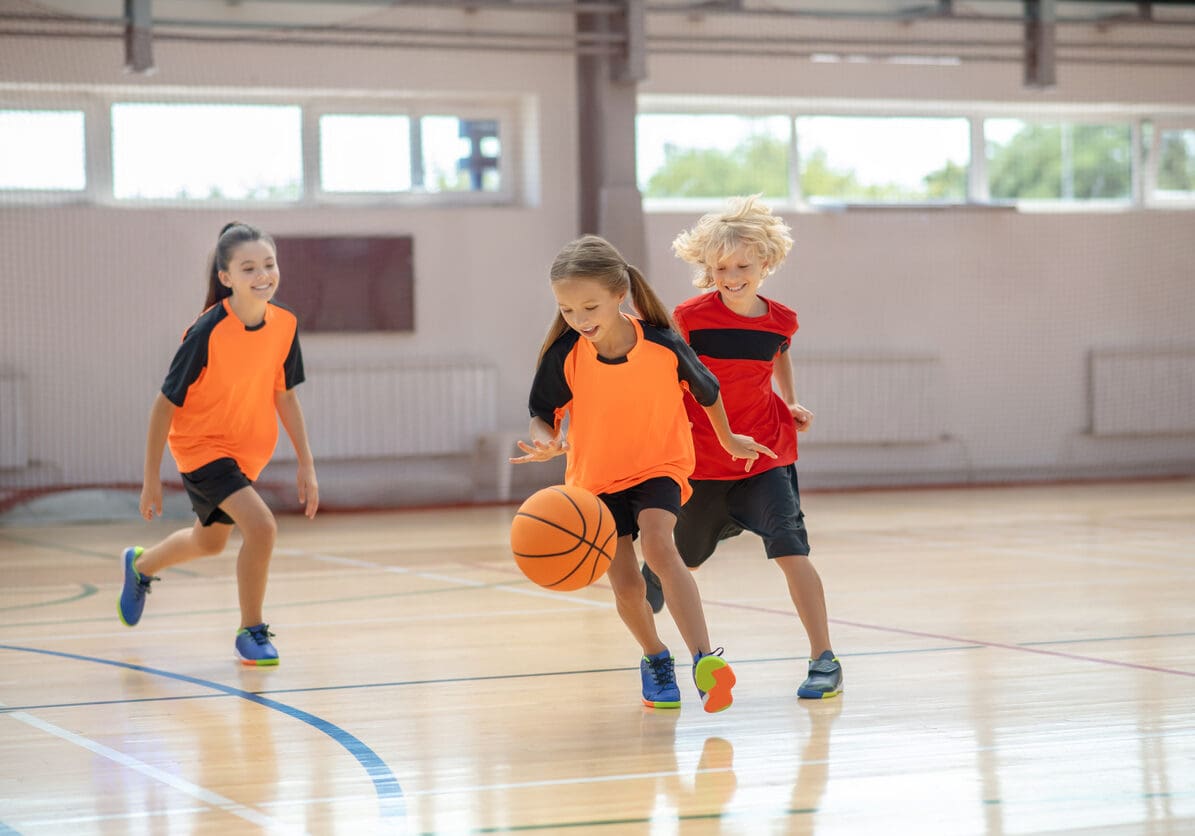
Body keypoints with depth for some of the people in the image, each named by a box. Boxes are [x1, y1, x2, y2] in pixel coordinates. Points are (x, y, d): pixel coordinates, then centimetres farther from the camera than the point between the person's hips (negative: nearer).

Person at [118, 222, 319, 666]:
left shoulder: (285, 324, -12)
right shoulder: (207, 333, -27)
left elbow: (285, 396, 2)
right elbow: (165, 404, -18)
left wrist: (306, 464, 1)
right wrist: (151, 479, -14)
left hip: (248, 447, 7)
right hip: (200, 445, -7)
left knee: (209, 542, 26)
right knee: (261, 525, -26)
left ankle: (141, 565, 57)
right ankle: (251, 632, -6)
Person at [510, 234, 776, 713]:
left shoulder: (664, 346, -21)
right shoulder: (564, 354, -20)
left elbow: (707, 391, -1)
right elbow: (542, 414, -8)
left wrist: (728, 440, 16)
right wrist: (546, 443, -32)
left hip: (659, 466, -2)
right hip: (596, 478, 2)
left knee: (656, 543, -29)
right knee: (625, 585, -2)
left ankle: (704, 661, -35)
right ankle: (655, 660, 29)